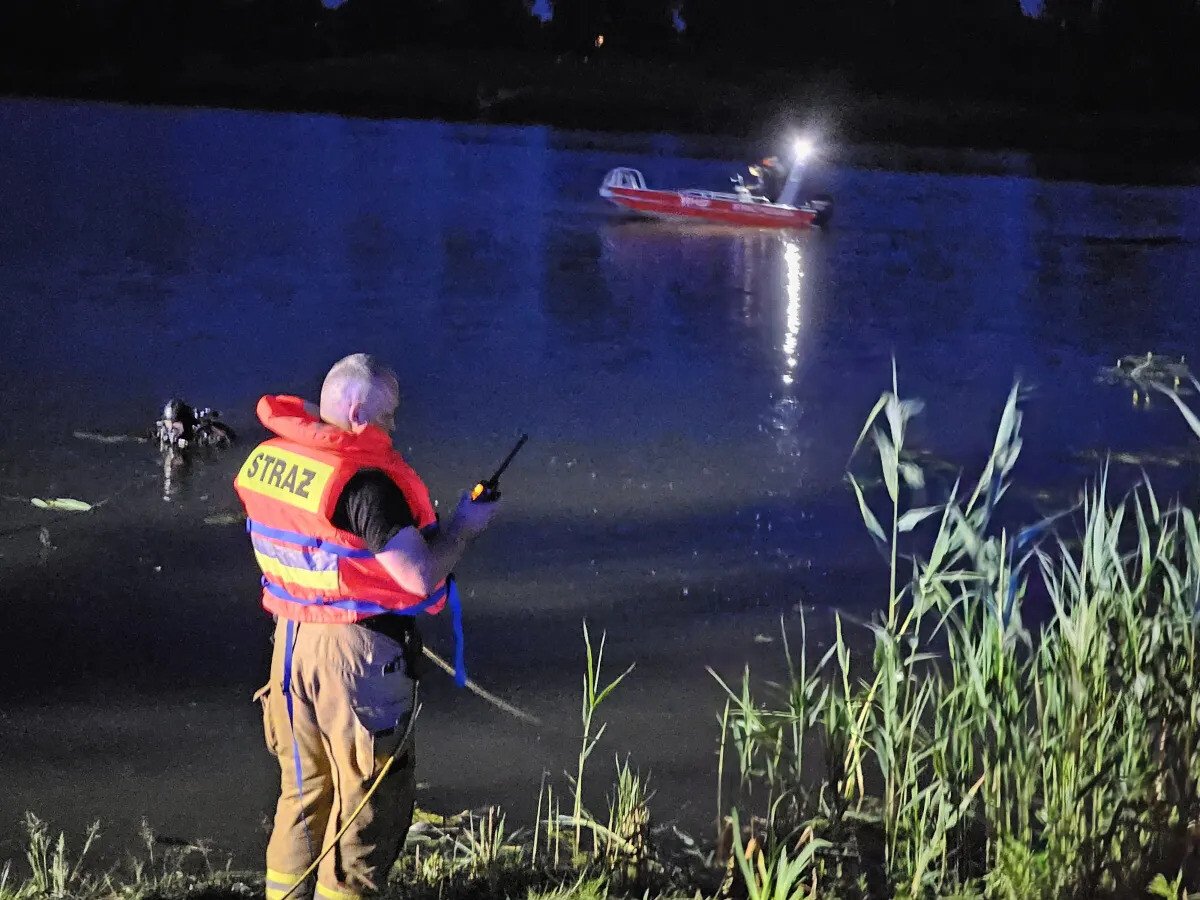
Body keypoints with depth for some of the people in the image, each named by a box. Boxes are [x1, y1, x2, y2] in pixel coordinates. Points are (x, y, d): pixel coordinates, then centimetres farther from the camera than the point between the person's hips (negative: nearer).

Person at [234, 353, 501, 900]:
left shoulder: (267, 458, 2)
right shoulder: (364, 481, -22)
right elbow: (421, 577, -25)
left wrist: (414, 524, 14)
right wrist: (462, 527, -8)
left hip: (292, 639, 8)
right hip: (356, 652, -8)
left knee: (303, 787, 22)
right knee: (373, 796, 7)